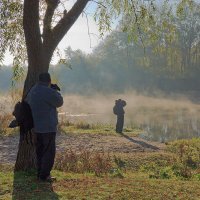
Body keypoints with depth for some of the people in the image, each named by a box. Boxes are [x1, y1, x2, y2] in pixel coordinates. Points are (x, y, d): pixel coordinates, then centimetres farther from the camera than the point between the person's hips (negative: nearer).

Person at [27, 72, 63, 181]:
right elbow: (59, 102, -6)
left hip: (36, 127, 9)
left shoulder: (32, 90, 7)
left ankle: (40, 173, 23)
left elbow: (27, 102, 21)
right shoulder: (48, 92, -19)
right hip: (47, 127, -8)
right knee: (49, 152, 0)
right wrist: (55, 91, 7)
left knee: (40, 151, 17)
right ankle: (44, 175, 1)